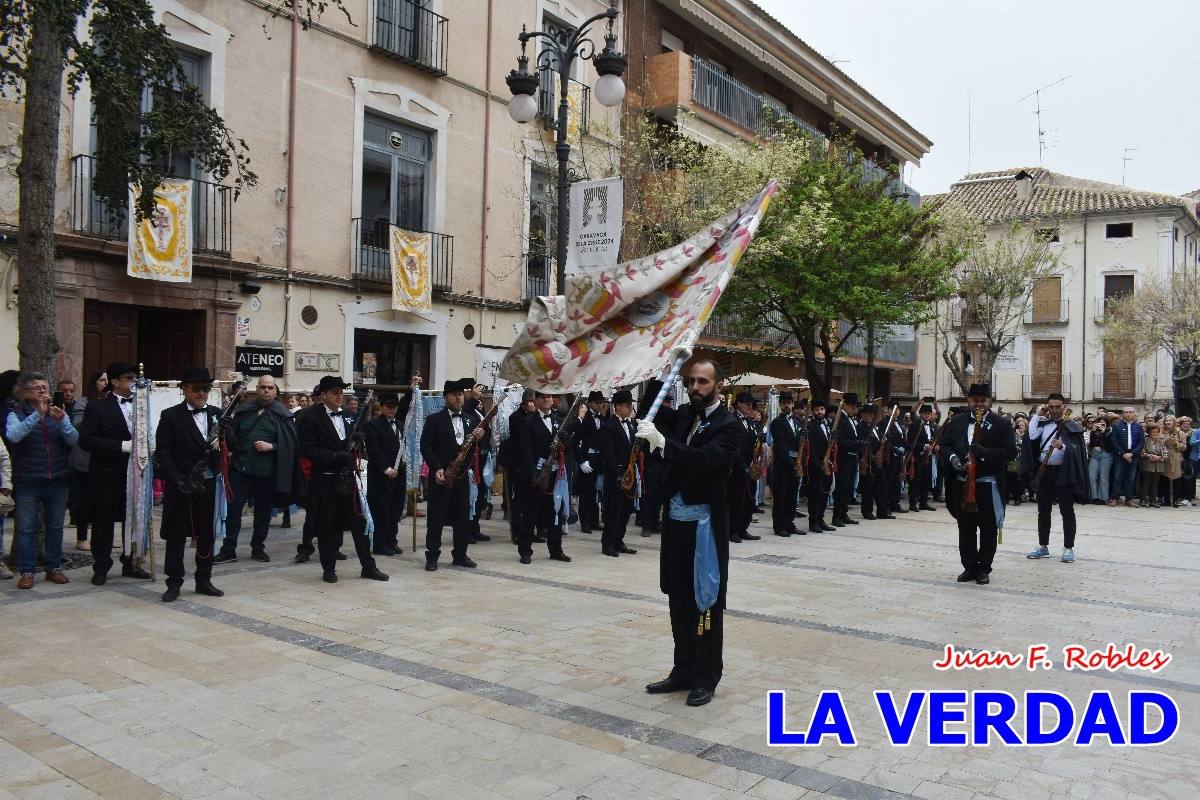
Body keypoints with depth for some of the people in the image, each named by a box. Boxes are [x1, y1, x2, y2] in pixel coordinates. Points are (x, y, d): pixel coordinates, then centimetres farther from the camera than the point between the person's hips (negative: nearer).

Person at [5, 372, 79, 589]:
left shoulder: (59, 413, 8)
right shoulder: (16, 414, 0)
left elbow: (73, 439, -4)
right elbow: (13, 435, -20)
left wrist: (61, 421, -22)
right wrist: (38, 414, -26)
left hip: (58, 481, 3)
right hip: (28, 482, -3)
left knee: (55, 526, 9)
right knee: (26, 528, 2)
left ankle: (53, 567, 20)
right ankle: (27, 571, 10)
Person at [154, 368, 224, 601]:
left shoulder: (216, 413, 9)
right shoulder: (171, 416, -3)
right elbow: (162, 452, -7)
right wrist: (177, 480, -16)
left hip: (209, 484, 4)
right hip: (181, 486, -3)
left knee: (206, 535, 12)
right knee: (176, 535, 6)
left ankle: (203, 580, 24)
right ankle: (174, 584, 16)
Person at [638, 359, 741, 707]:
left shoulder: (729, 426, -11)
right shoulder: (683, 414, 10)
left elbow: (705, 459, -27)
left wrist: (662, 441, -34)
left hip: (705, 522, -6)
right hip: (676, 518, 6)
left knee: (705, 603, 4)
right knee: (679, 601, 14)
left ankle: (706, 678, 16)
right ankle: (683, 671, 27)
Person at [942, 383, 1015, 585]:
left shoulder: (1002, 424, -1)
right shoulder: (957, 422, 10)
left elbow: (1010, 452, -8)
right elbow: (945, 444, 12)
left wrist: (984, 452, -22)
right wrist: (953, 457, -9)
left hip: (988, 485, -3)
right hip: (961, 483, 3)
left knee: (988, 529, 3)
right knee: (965, 529, 9)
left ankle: (984, 568, 13)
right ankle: (969, 566, 19)